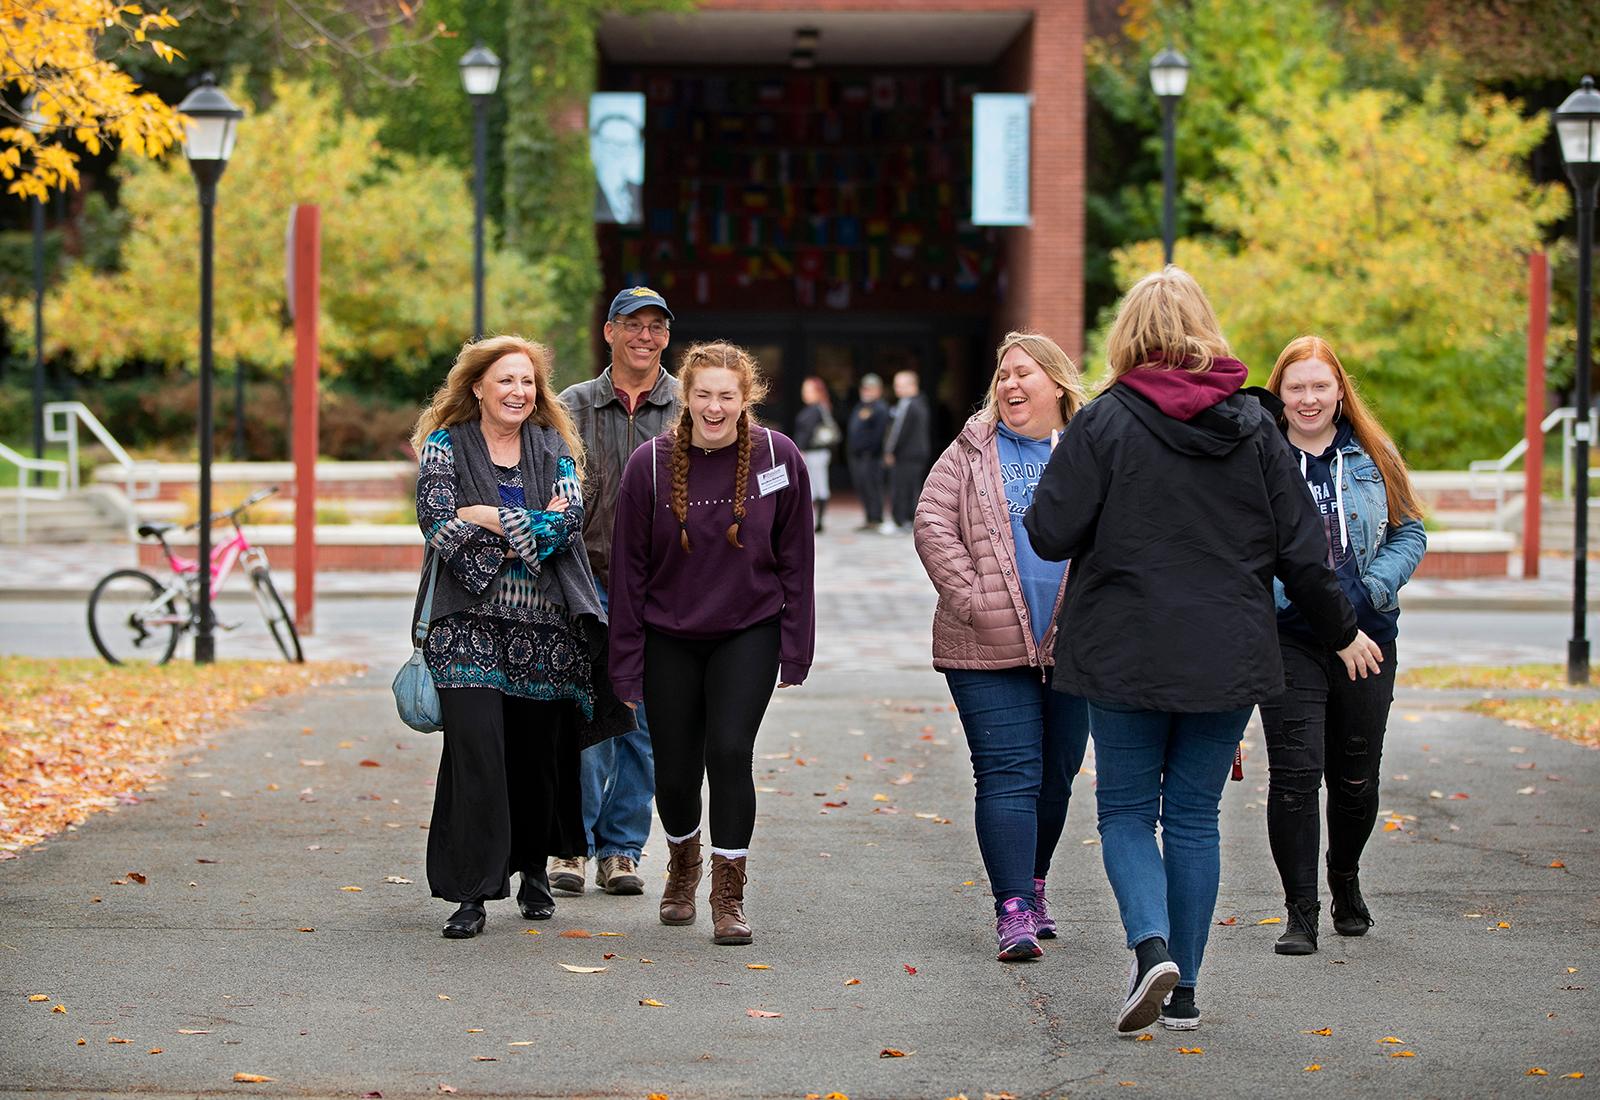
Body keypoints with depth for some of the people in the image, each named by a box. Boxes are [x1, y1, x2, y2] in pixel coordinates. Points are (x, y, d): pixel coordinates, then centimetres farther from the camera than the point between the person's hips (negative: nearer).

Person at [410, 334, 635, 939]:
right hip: (471, 620, -3)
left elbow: (569, 520, -4)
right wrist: (531, 527, -9)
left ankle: (532, 868, 30)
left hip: (545, 623, 3)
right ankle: (473, 892, -9)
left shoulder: (553, 446, 11)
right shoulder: (445, 445, 4)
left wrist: (489, 517, -12)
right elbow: (438, 526, -9)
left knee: (539, 749, 9)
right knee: (475, 748, -13)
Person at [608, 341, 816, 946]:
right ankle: (683, 863, 38)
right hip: (669, 639, 1)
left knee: (730, 751, -16)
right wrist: (626, 661, -4)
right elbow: (629, 566, -4)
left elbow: (794, 560, 0)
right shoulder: (651, 463, -10)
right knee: (675, 770, 6)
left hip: (749, 634, -1)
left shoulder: (778, 458, -8)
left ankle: (729, 896, -3)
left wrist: (795, 648, -1)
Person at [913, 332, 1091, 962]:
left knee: (1057, 774, 13)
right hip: (988, 650, -2)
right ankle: (1013, 909, -8)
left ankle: (1031, 883, 32)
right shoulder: (970, 455, 6)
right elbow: (933, 526, 0)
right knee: (1008, 773, -7)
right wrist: (971, 598, -11)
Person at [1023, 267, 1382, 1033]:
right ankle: (1183, 994, 12)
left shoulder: (1104, 423, -8)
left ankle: (1152, 946, -15)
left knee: (1126, 810, 9)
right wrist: (1342, 632, 18)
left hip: (1125, 655, -3)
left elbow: (1048, 535, -10)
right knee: (1194, 815, 11)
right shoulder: (1254, 426, 2)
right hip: (1228, 660, 3)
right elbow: (1300, 547, 4)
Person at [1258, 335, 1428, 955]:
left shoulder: (1373, 456, 7)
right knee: (1295, 773, -11)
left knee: (1356, 777, 12)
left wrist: (1374, 587, -6)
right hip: (1289, 641, -3)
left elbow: (1410, 533, 10)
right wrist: (1277, 591, -17)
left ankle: (1345, 881, 39)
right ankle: (1301, 913, -2)